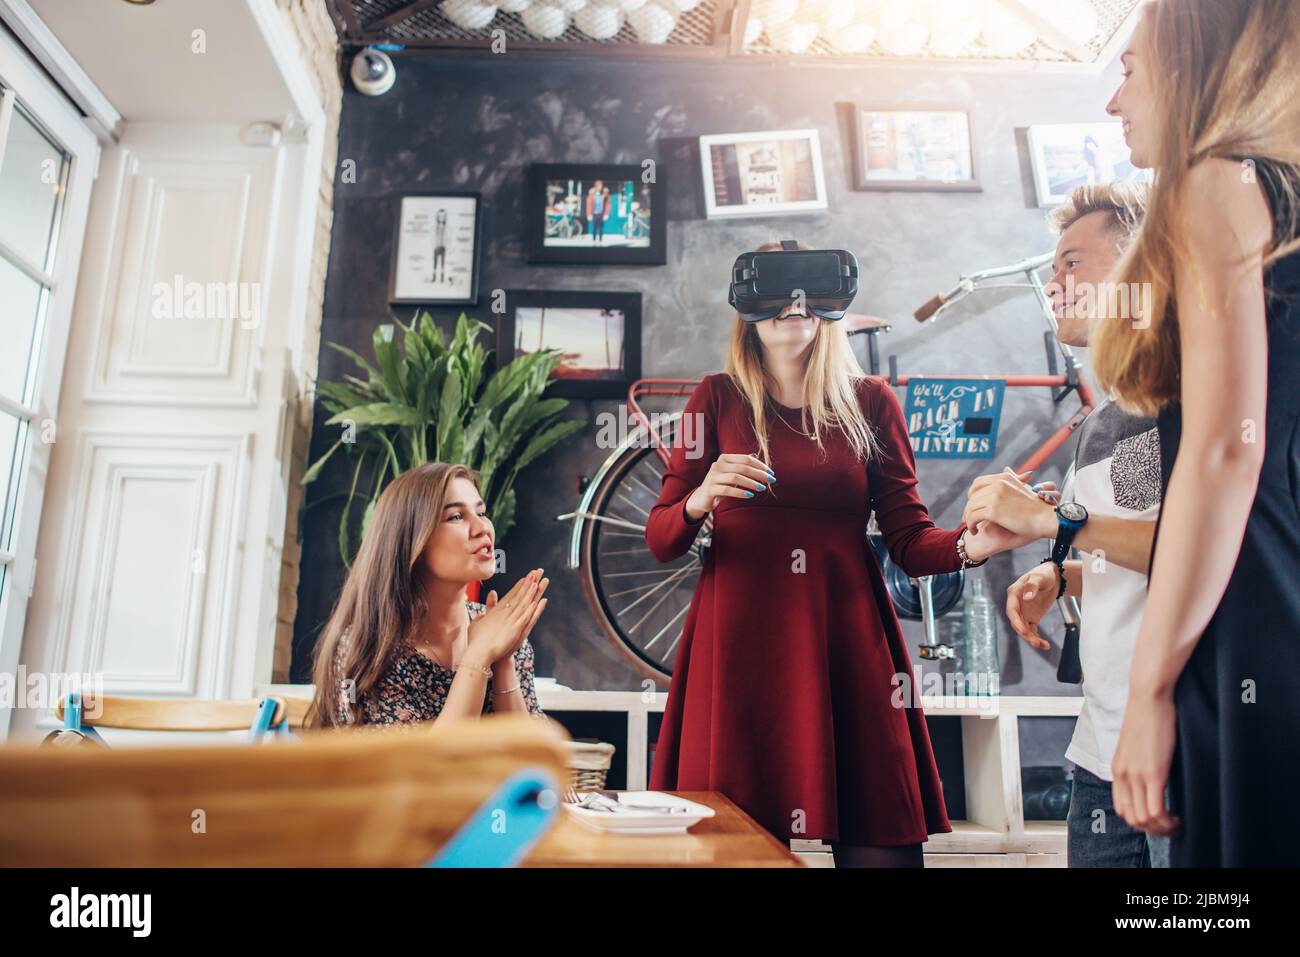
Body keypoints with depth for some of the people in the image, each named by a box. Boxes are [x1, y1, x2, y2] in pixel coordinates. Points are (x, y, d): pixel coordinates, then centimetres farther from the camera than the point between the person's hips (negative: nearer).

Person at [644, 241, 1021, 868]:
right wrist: (701, 500, -18)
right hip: (740, 644, -1)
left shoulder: (870, 401, 8)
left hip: (846, 640, 1)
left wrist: (972, 545, -17)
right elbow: (659, 541, 2)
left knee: (880, 845, -2)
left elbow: (910, 541, 4)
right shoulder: (719, 398, 6)